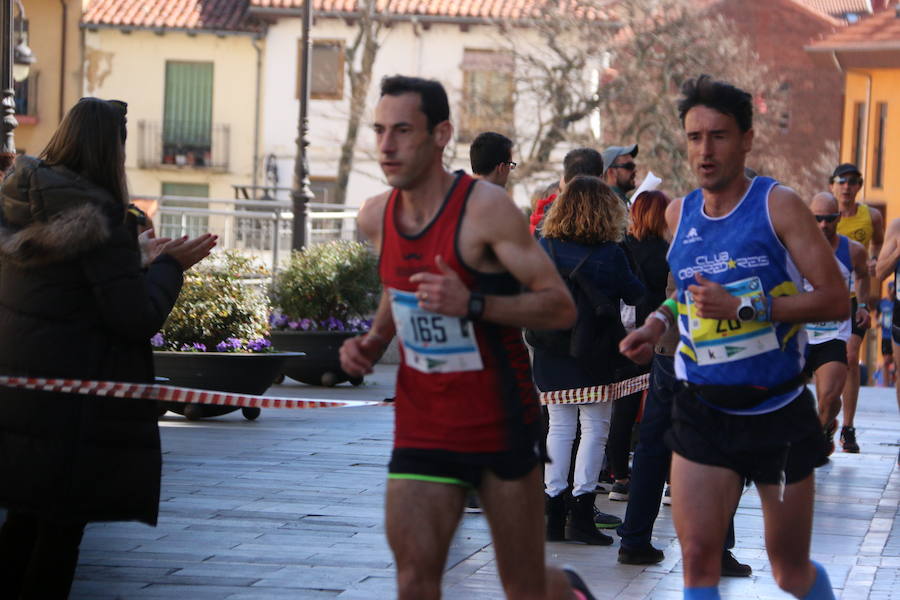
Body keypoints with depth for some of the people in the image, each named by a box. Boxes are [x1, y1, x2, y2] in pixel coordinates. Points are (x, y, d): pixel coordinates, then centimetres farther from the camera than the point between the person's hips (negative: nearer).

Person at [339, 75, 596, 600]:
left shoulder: (486, 208, -15)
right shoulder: (377, 216, 3)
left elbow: (560, 306, -16)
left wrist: (473, 304, -29)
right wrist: (374, 342, 5)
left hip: (500, 419, -4)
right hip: (422, 424, 4)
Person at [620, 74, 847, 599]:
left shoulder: (777, 206, -8)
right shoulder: (680, 215, 7)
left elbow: (836, 299, -14)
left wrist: (744, 307, -23)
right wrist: (659, 323, 6)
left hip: (778, 412, -3)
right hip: (703, 412, 3)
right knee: (698, 557, -10)